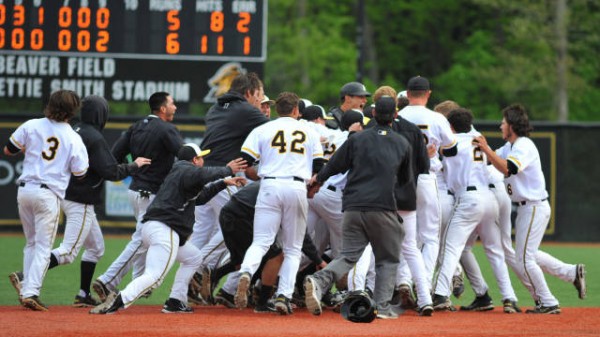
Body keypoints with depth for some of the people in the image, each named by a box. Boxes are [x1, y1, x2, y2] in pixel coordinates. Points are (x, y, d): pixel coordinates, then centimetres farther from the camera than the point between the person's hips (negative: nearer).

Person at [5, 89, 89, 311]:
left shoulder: (31, 126, 0)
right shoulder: (74, 140, -4)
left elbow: (8, 150, 8)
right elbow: (79, 174, 3)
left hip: (25, 190, 3)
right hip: (49, 194, -3)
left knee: (31, 243, 19)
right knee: (43, 247, 1)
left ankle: (26, 284, 15)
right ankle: (30, 292, -10)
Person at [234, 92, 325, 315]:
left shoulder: (262, 130, 9)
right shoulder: (309, 132, 13)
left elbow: (244, 162, 2)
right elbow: (319, 167, 11)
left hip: (270, 187, -1)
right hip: (298, 187, 1)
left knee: (261, 242, -4)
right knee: (292, 249, 9)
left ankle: (246, 274, -34)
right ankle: (284, 296, -6)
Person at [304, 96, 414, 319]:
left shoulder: (357, 139, 6)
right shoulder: (402, 144, 8)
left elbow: (335, 166, 8)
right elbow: (406, 179, 20)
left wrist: (318, 179, 27)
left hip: (353, 207, 2)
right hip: (382, 208, -2)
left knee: (349, 256, 6)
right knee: (388, 259, 13)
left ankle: (319, 280, -20)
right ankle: (382, 306, 2)